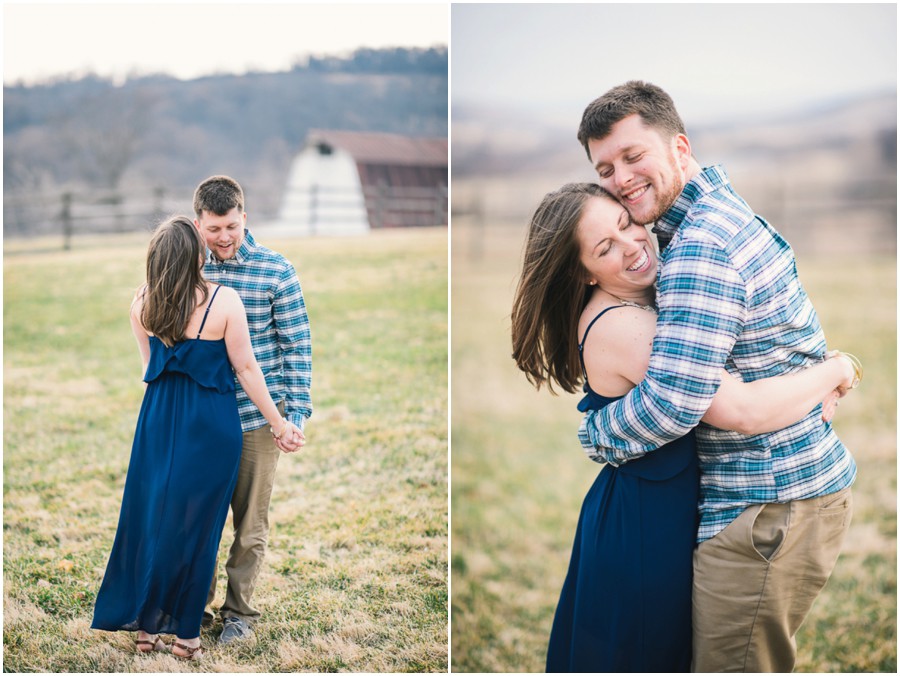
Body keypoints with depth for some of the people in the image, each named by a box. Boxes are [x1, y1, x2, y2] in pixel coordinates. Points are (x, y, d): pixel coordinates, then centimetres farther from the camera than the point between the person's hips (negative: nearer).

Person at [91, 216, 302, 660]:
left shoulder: (142, 304, -1)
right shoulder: (224, 301, -15)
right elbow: (246, 369, -11)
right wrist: (278, 424, -1)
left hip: (158, 419, 4)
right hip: (210, 424, -4)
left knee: (150, 517, 13)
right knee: (195, 523, 5)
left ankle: (146, 625, 21)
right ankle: (184, 633, 14)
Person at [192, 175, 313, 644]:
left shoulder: (276, 271, -7)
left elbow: (297, 345, -4)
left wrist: (298, 412, -8)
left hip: (257, 417, -2)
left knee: (251, 521, 8)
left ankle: (239, 609, 22)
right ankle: (199, 602, 26)